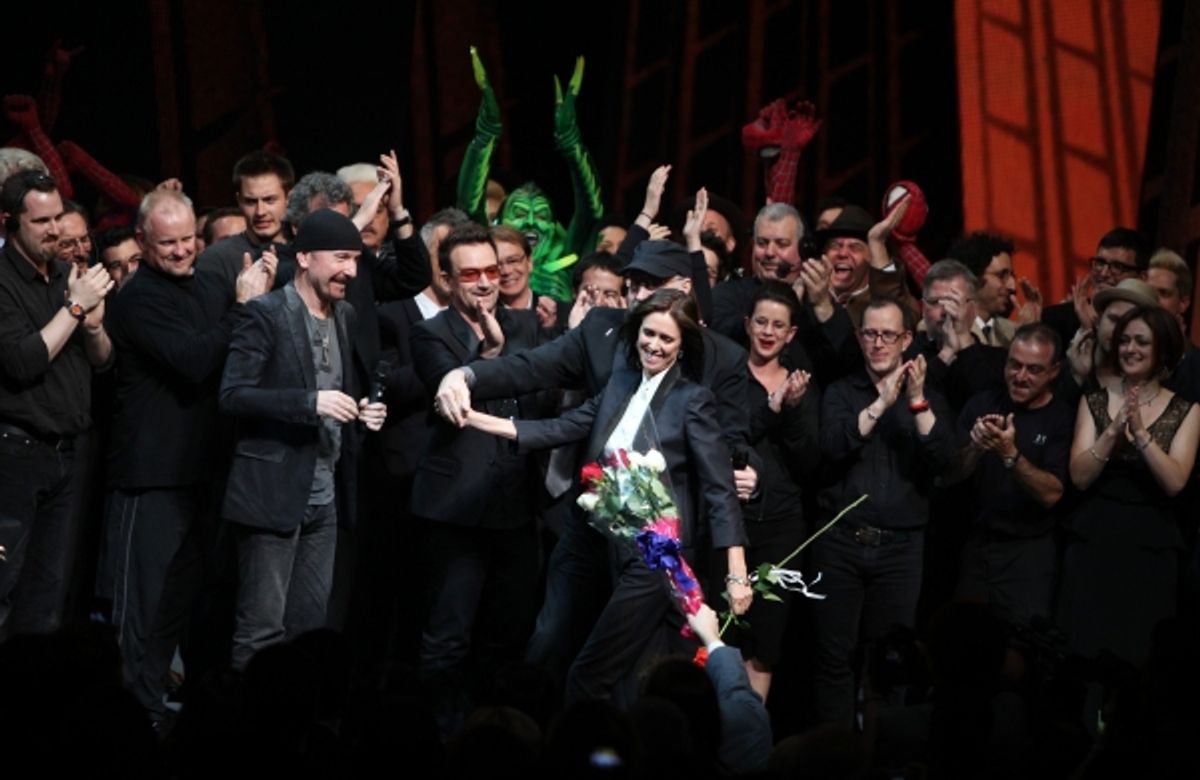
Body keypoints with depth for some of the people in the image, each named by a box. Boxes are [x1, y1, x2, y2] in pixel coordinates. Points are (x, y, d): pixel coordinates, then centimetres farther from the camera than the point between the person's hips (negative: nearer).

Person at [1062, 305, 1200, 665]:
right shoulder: (1094, 402, 5)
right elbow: (1080, 477, -6)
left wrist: (1141, 433, -20)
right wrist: (1114, 430, -17)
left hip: (1150, 545, -1)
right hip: (1092, 540, 1)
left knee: (1139, 650, 1)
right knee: (1084, 647, -1)